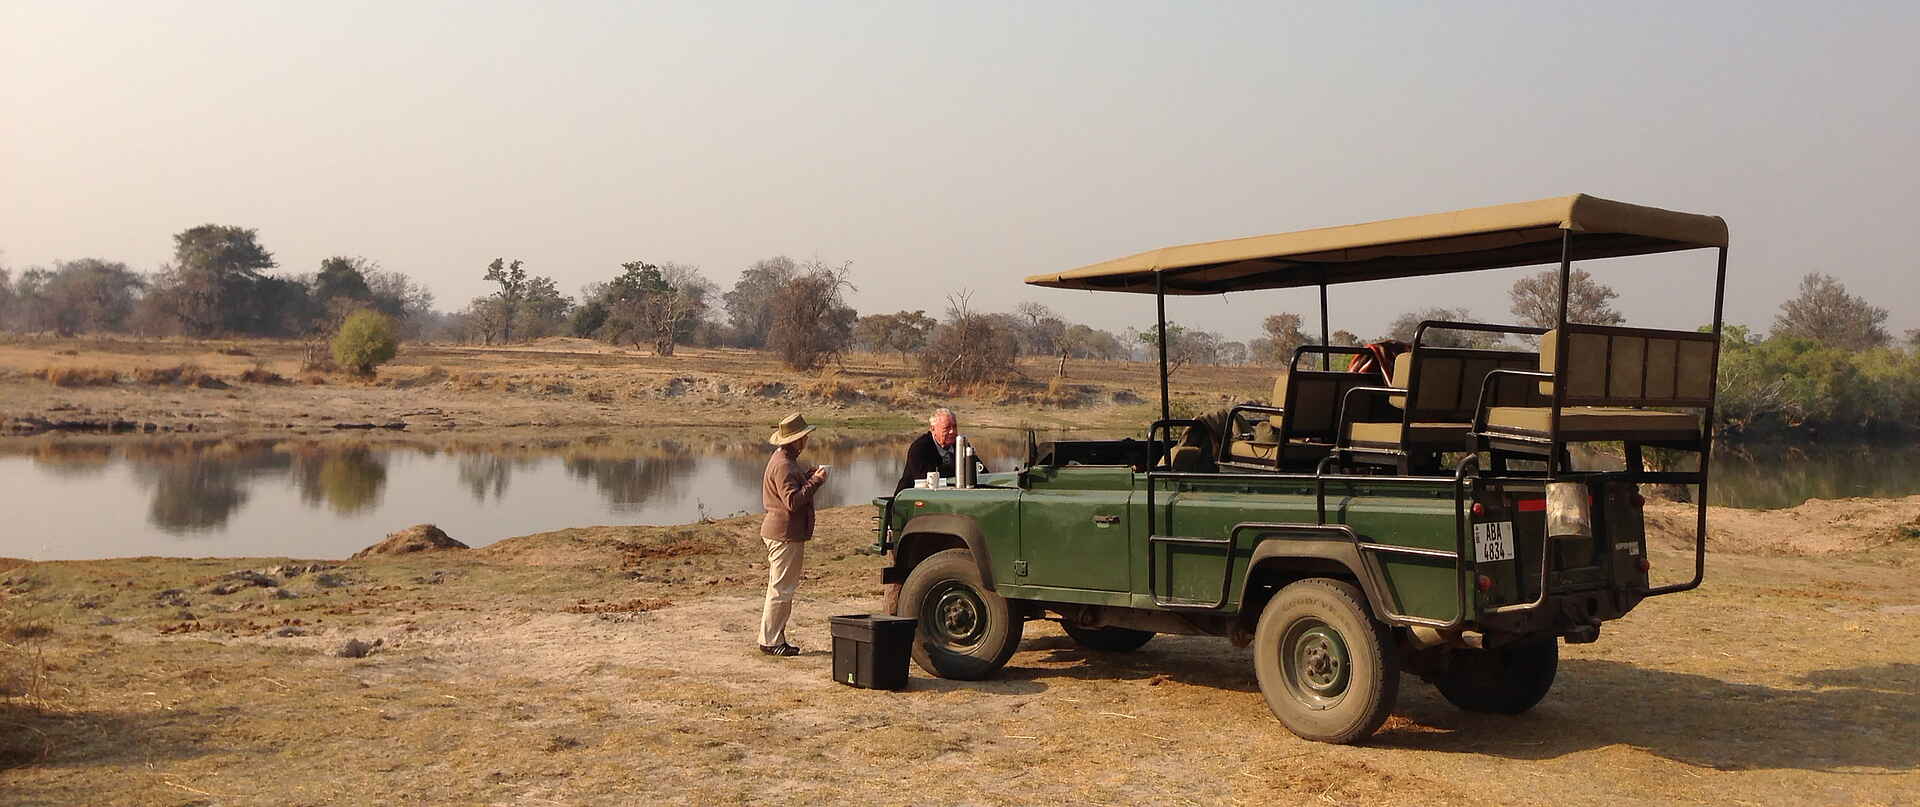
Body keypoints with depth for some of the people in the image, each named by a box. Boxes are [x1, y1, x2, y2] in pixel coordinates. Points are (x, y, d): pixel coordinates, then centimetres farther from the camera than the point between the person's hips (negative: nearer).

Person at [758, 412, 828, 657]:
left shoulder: (788, 460, 15)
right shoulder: (783, 465, -19)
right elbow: (793, 501, -25)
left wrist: (812, 474, 3)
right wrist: (816, 481, -20)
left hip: (784, 533, 11)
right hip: (785, 534, -11)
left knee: (781, 588, 16)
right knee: (781, 590, -5)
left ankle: (776, 638, 23)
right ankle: (769, 641, 0)